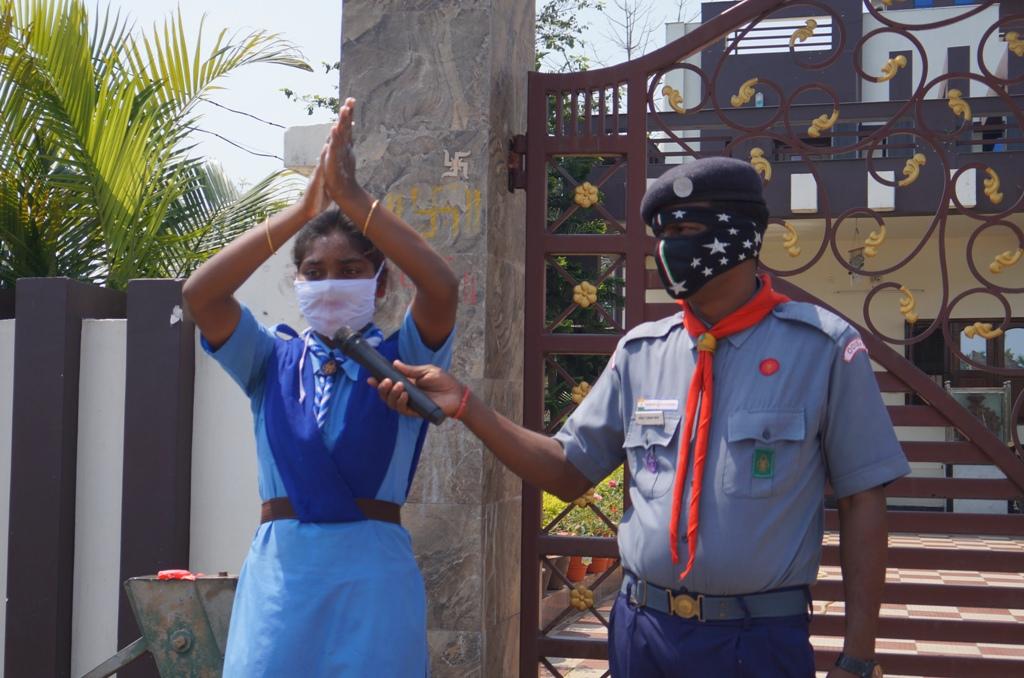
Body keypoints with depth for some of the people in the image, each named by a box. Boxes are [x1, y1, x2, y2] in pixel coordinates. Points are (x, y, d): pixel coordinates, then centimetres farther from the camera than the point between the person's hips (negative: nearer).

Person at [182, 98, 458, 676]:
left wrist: (352, 198, -21)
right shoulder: (273, 360, 6)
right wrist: (303, 209, -15)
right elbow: (200, 295, -9)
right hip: (279, 569, 2)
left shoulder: (399, 358, 0)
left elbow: (442, 288, -20)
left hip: (372, 572, -2)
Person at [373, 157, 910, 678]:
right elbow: (569, 471, 9)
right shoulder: (641, 351, 5)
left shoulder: (822, 348, -7)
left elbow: (862, 500, -5)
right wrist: (464, 406, -2)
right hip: (640, 633, 4)